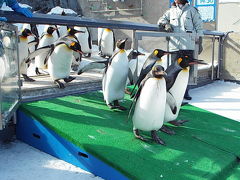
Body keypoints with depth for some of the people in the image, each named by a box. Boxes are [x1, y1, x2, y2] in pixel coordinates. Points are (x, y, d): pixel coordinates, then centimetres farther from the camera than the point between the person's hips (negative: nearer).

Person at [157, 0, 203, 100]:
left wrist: (200, 44, 3)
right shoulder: (171, 11, 16)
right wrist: (166, 24, -4)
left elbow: (199, 27, 8)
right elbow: (161, 20, 21)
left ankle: (185, 92, 10)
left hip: (188, 46, -1)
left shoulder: (192, 10, 9)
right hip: (174, 46, 2)